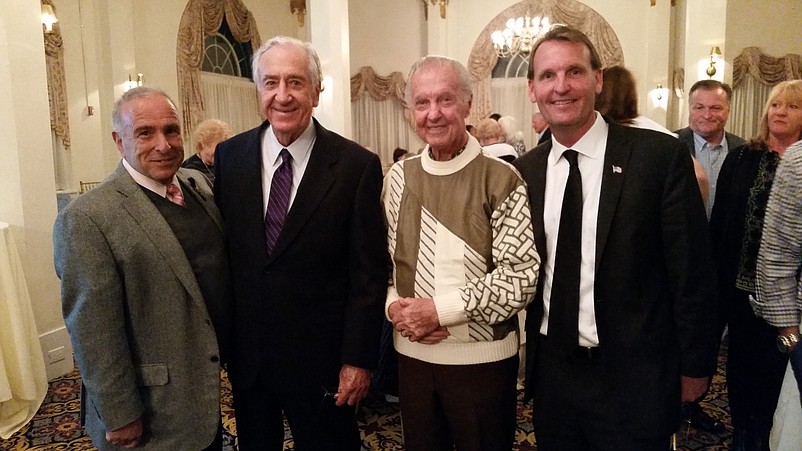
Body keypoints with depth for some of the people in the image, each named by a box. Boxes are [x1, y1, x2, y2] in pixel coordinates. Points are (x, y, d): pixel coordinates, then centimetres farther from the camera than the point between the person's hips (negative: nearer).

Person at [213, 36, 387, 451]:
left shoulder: (357, 165, -12)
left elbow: (369, 275, -10)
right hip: (245, 353, 3)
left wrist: (358, 359, -10)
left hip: (321, 358, -3)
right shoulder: (229, 156, -1)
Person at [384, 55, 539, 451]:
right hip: (412, 353, 4)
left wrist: (441, 309, -18)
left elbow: (521, 276, -15)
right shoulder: (398, 177, 3)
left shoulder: (500, 180, -11)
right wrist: (393, 305, -9)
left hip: (482, 358, -4)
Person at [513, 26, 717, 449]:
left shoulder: (661, 156, -12)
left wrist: (694, 366, -2)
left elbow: (691, 272, -8)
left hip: (633, 377, -4)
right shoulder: (525, 170, 1)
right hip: (551, 370, 4)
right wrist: (528, 352, 9)